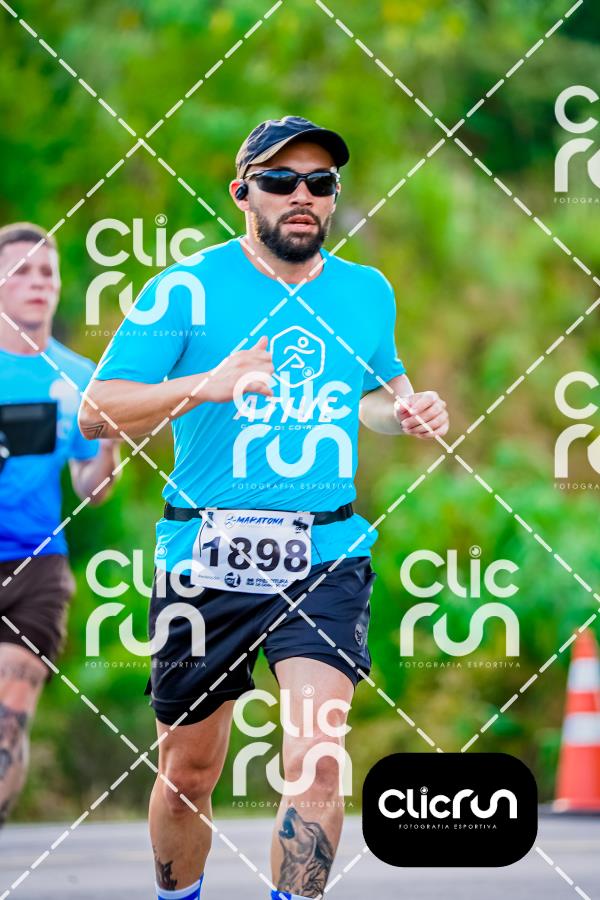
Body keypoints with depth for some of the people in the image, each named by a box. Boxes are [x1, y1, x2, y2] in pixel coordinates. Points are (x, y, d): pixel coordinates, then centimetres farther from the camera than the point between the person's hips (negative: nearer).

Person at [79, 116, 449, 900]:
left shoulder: (368, 293, 9)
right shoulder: (188, 290, -4)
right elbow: (96, 412, -9)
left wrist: (405, 410, 6)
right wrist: (204, 385, -24)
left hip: (325, 560, 1)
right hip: (206, 560, -1)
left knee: (316, 755, -19)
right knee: (189, 769, 10)